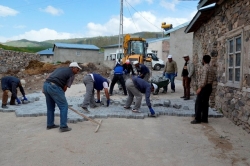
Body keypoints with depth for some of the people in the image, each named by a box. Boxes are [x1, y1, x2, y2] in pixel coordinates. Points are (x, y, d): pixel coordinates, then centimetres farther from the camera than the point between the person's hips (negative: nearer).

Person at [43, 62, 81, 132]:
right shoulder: (72, 75, 6)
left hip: (45, 84, 8)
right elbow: (65, 87, 2)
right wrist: (61, 96, 15)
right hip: (54, 87, -8)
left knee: (50, 107, 20)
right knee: (64, 106, 3)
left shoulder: (61, 68, 27)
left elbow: (48, 76, 19)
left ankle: (50, 125, 30)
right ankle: (63, 126, 3)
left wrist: (45, 89, 21)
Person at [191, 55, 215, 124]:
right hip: (209, 87, 9)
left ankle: (197, 119, -3)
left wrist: (200, 88, -20)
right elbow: (212, 79, 15)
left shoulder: (205, 67, -14)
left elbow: (204, 79, -21)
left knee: (198, 103, -4)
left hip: (204, 87, -9)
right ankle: (204, 118, 16)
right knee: (205, 103, 12)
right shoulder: (211, 68, 15)